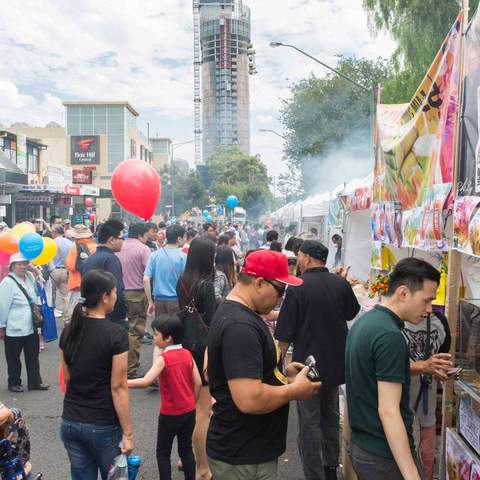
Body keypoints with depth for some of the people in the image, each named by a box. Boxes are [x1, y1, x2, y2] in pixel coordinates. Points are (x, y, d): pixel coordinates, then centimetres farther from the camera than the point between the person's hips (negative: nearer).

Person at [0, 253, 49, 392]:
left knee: (33, 356, 14)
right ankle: (14, 383, 26)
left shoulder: (30, 277, 4)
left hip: (31, 327, 6)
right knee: (14, 358, 10)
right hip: (14, 329, -6)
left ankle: (35, 382, 25)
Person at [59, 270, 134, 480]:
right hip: (103, 426, -5)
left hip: (70, 423, 5)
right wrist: (127, 433, -10)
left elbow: (67, 379, 9)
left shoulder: (69, 330, 0)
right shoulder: (116, 334, -17)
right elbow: (118, 387, -16)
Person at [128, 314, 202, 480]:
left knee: (163, 452, 12)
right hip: (189, 411, 5)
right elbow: (198, 383, 1)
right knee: (186, 449, 18)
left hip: (170, 414, -5)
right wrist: (191, 403, 13)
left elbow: (145, 382, -31)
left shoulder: (163, 359, -19)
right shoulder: (187, 354, -2)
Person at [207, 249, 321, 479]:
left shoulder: (236, 312, 7)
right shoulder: (240, 326, -26)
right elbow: (250, 399, -33)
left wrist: (281, 372, 7)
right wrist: (295, 390, -17)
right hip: (243, 458, -10)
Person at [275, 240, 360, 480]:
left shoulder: (298, 287, -16)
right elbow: (351, 313, 14)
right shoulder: (341, 283, -4)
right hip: (337, 361, 6)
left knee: (309, 422, 5)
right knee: (330, 415, 22)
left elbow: (285, 333, -15)